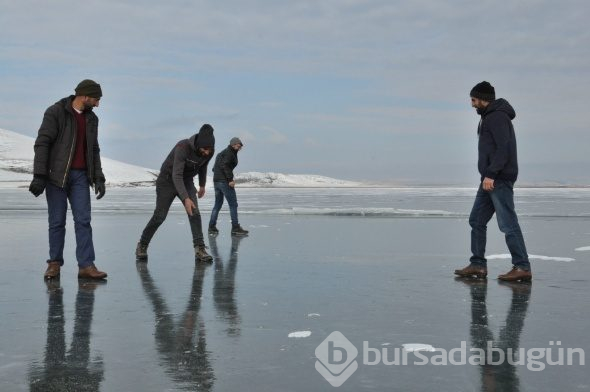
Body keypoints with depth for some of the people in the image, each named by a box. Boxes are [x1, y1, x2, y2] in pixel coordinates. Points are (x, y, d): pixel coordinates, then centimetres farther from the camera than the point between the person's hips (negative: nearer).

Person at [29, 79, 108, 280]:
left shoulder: (91, 118, 13)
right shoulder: (56, 112, -6)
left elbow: (94, 150, 17)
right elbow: (42, 144, -11)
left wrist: (99, 178, 8)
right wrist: (39, 176, -17)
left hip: (80, 176, 5)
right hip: (57, 175, -4)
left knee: (83, 220, -3)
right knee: (57, 222, 1)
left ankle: (86, 266, -5)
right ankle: (54, 264, 13)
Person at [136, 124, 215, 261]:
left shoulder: (208, 152, -15)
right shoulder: (183, 147, -34)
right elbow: (176, 175, -39)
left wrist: (202, 185, 21)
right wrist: (186, 198, -47)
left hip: (186, 182, 5)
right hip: (168, 180, -5)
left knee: (195, 213, -13)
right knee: (159, 216, -4)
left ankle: (200, 249, -11)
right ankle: (142, 246, 15)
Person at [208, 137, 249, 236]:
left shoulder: (222, 153, 22)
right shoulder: (229, 153, -6)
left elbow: (215, 168, 19)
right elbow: (225, 166, -19)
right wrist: (230, 179, -21)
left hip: (216, 180, 10)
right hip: (224, 181, -10)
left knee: (218, 204, 15)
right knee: (233, 204, -6)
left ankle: (212, 227, 13)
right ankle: (235, 228, -7)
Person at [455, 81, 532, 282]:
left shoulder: (498, 117, -11)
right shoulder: (488, 117, 21)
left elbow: (504, 148, -21)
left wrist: (491, 174, -24)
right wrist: (488, 175, 17)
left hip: (500, 180, -11)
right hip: (490, 180, 11)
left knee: (508, 223, -9)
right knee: (476, 220, 10)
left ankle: (522, 268, -6)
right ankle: (478, 265, 15)